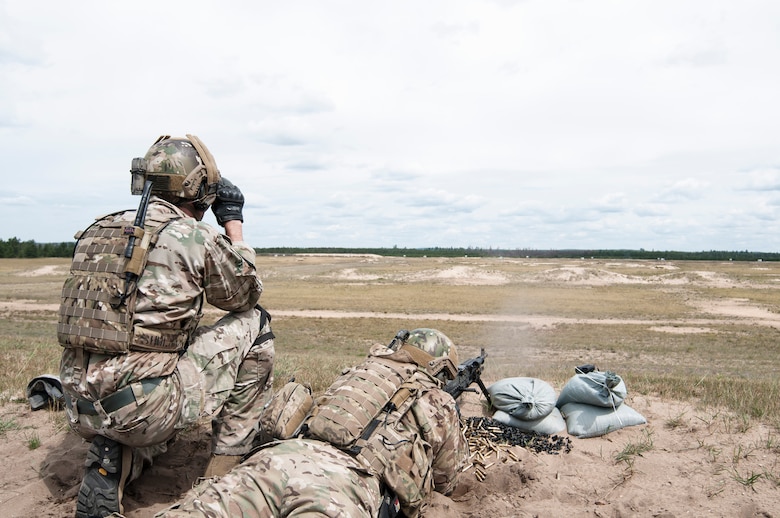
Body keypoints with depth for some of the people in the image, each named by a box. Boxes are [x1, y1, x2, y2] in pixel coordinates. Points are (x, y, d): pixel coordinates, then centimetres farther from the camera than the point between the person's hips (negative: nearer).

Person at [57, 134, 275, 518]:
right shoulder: (196, 237, -8)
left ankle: (108, 468, 15)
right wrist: (233, 221, 16)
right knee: (253, 324, 7)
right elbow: (245, 294, 10)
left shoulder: (95, 234, 11)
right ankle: (226, 466, 14)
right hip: (144, 409, -7)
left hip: (81, 410, 7)